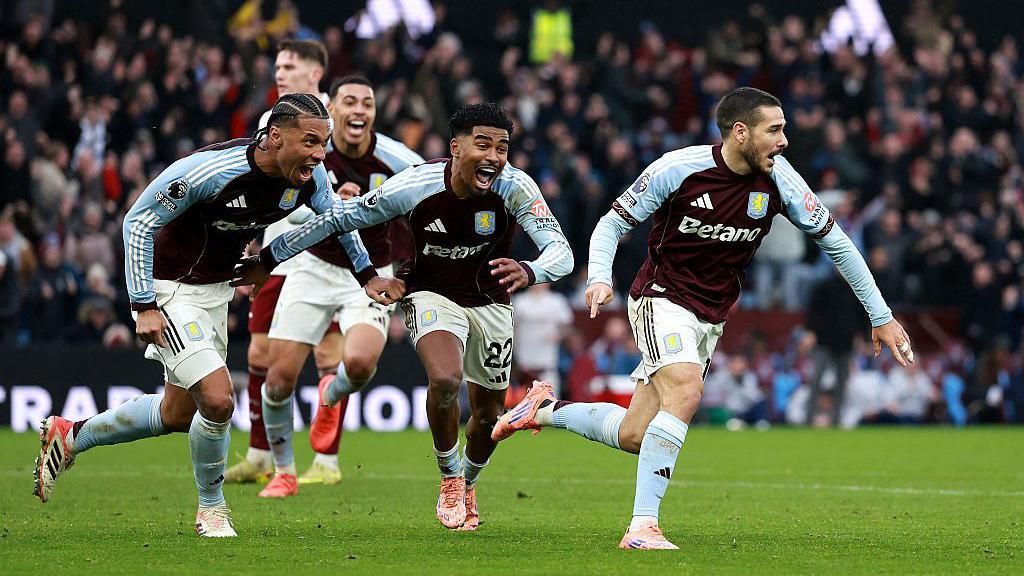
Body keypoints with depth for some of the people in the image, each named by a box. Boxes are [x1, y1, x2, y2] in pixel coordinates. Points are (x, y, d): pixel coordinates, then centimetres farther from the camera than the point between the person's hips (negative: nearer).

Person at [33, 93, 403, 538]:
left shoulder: (308, 176, -12)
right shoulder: (209, 170, -32)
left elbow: (333, 216, 12)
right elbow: (138, 221, -22)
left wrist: (367, 273, 15)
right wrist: (144, 307, -24)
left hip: (216, 291, 8)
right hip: (169, 290, -8)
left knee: (178, 415, 17)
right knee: (217, 400, -19)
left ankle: (71, 437, 37)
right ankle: (211, 508, 5)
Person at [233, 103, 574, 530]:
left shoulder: (515, 187, -23)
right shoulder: (416, 185, -24)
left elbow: (562, 252, -29)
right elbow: (340, 218, -14)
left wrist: (528, 272, -54)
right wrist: (269, 260, -10)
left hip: (490, 300, 2)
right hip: (432, 296, -2)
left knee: (488, 414, 10)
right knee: (445, 380, -29)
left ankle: (467, 483, 44)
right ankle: (449, 476, -3)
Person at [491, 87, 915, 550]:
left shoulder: (778, 179, -7)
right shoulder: (677, 169, -17)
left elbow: (835, 241, 3)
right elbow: (613, 223, -7)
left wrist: (881, 316, 4)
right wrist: (600, 278, -26)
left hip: (710, 319, 5)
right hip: (661, 299, -5)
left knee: (635, 437, 2)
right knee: (686, 389, -31)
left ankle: (545, 409, 29)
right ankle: (642, 526, -29)